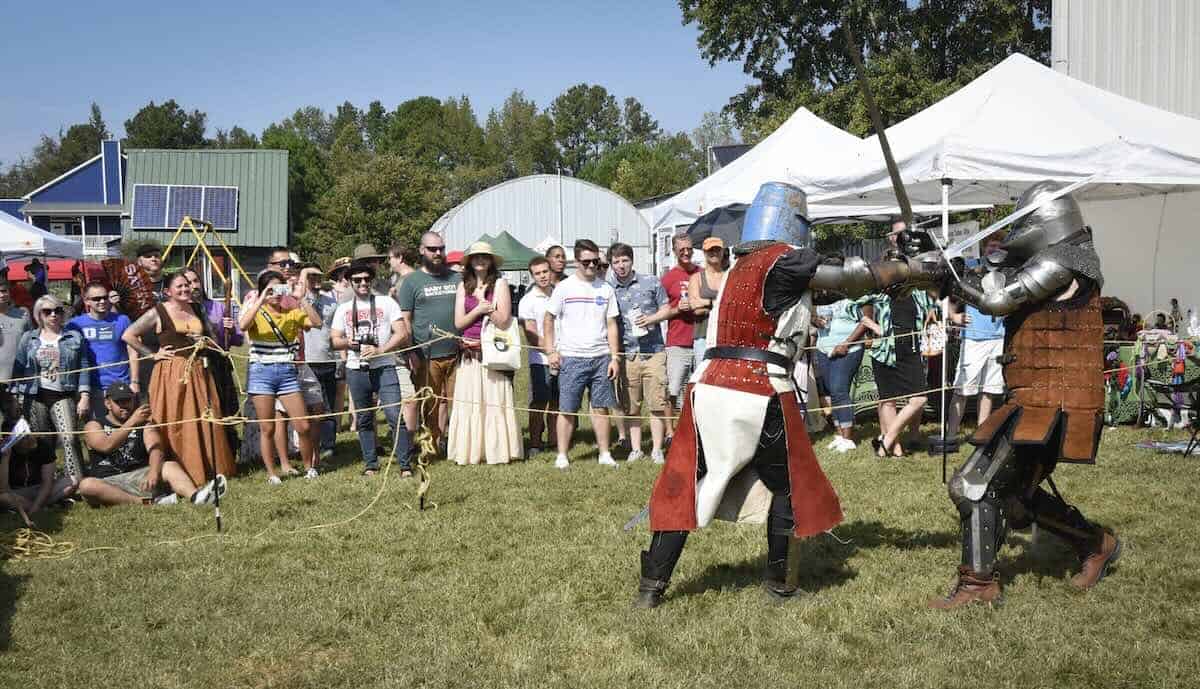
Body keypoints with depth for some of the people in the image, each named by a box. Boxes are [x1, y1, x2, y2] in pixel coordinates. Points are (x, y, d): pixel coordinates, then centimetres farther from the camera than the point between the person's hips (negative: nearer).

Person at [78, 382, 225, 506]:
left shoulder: (144, 424, 15)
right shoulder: (93, 426, 9)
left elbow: (156, 450, -6)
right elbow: (107, 446, -14)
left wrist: (154, 472, -28)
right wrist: (132, 422, -24)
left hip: (139, 476, 2)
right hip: (107, 483, -2)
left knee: (171, 466, -23)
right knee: (86, 485, -34)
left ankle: (194, 496, -55)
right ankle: (149, 501, -41)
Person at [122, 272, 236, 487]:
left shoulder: (197, 309, 13)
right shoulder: (158, 313, -2)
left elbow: (211, 336, 26)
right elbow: (128, 335, -4)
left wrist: (207, 342, 3)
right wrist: (152, 354, -6)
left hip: (199, 372, 5)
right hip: (171, 374, -5)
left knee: (206, 422, 5)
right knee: (176, 426, -5)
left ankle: (210, 469, 14)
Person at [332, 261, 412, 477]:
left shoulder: (386, 302, 5)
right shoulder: (343, 308, 13)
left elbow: (402, 334, -2)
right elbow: (335, 341, 12)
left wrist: (380, 350, -15)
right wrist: (347, 342, -11)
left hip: (384, 368, -3)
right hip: (356, 370, 3)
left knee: (395, 416, -11)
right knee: (364, 419, 8)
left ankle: (405, 465, -8)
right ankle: (371, 464, 18)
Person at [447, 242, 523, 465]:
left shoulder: (500, 284, 0)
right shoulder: (463, 286, 10)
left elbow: (503, 321, -6)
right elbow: (458, 322, 4)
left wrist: (485, 304, -16)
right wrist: (479, 309, -9)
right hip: (469, 354, 3)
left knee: (495, 401, -1)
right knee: (469, 402, 4)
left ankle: (497, 450, 6)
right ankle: (470, 450, 10)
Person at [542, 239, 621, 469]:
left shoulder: (606, 289, 9)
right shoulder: (564, 287, 2)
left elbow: (611, 325, 9)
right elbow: (549, 320, 6)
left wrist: (614, 357, 2)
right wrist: (551, 351, -3)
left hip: (601, 357, 2)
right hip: (571, 358, -2)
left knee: (600, 407, 4)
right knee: (567, 409, 0)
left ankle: (604, 454, 12)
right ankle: (562, 455, 7)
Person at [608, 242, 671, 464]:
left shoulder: (651, 282, 5)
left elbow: (666, 309, 11)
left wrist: (650, 319, -9)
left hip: (653, 352, -1)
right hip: (627, 354, 1)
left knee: (657, 404, -2)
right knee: (631, 406, 6)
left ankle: (657, 450, 7)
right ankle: (635, 448, 18)